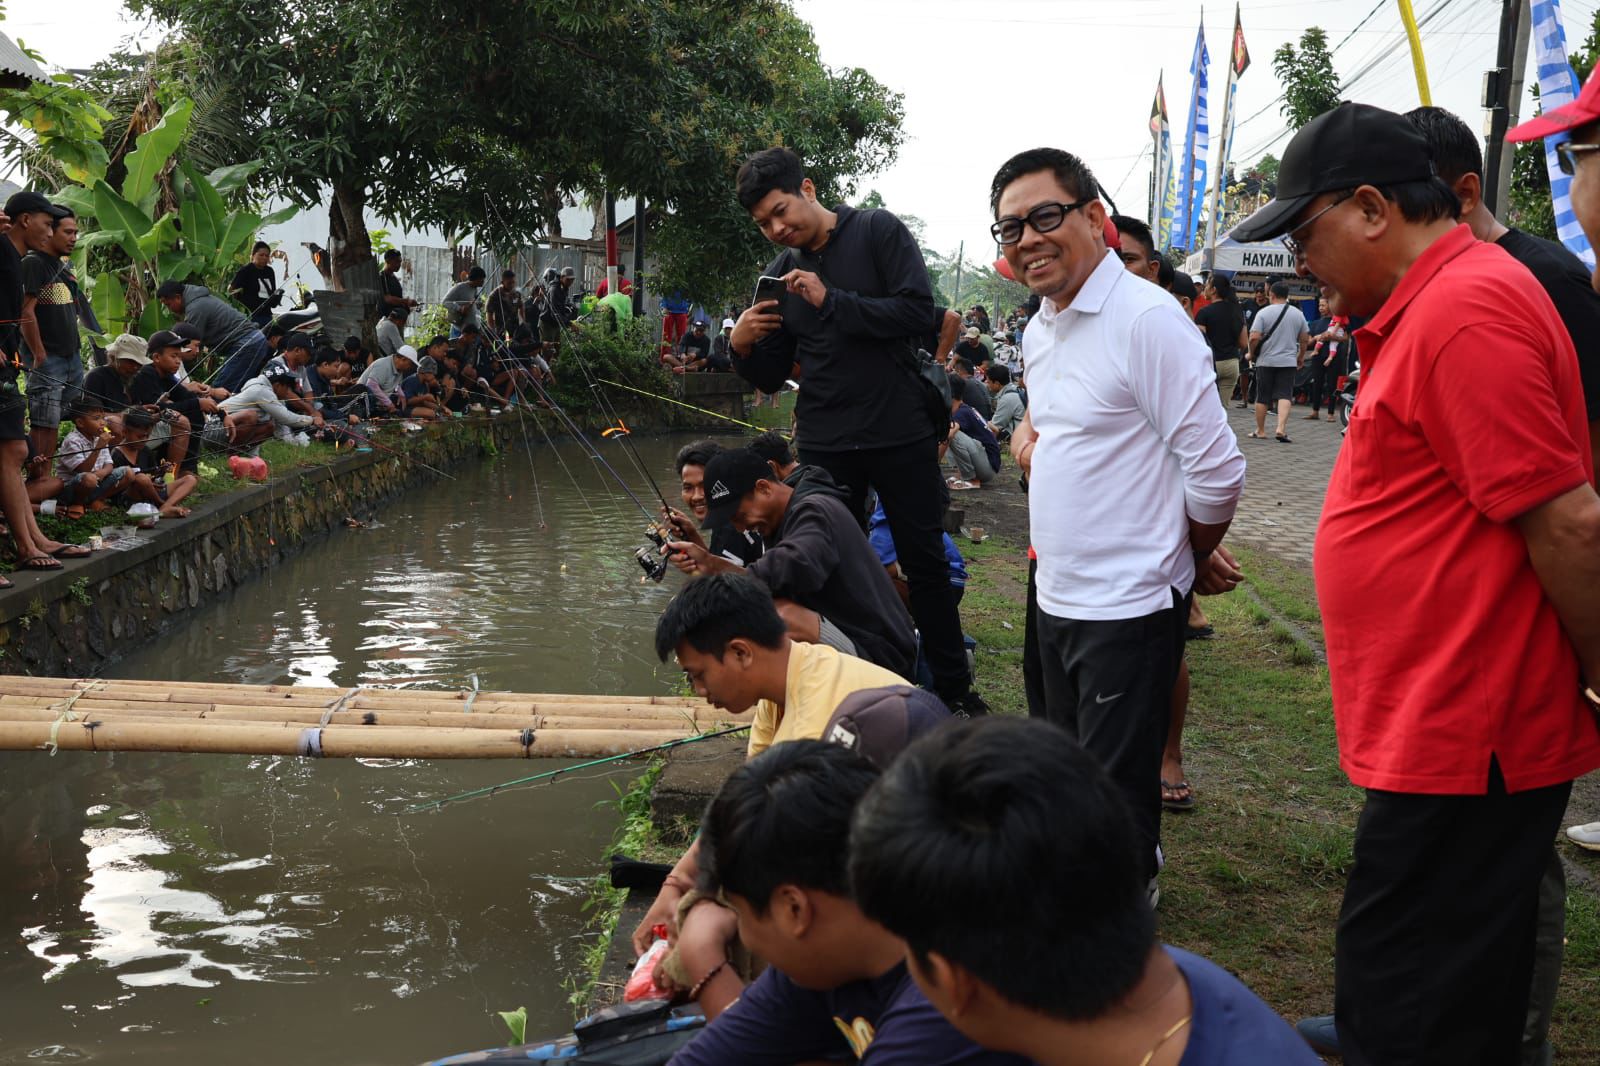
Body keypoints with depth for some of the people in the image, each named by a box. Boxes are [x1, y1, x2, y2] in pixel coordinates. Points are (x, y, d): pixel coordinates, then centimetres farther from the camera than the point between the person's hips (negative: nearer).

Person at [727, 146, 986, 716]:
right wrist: (743, 346, -11)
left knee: (926, 564, 6)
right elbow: (771, 376, 11)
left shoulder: (877, 232, -4)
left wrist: (832, 301, -20)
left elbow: (918, 311, -17)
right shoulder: (780, 272, 8)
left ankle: (953, 686, 19)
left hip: (901, 434, -3)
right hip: (826, 447, 4)